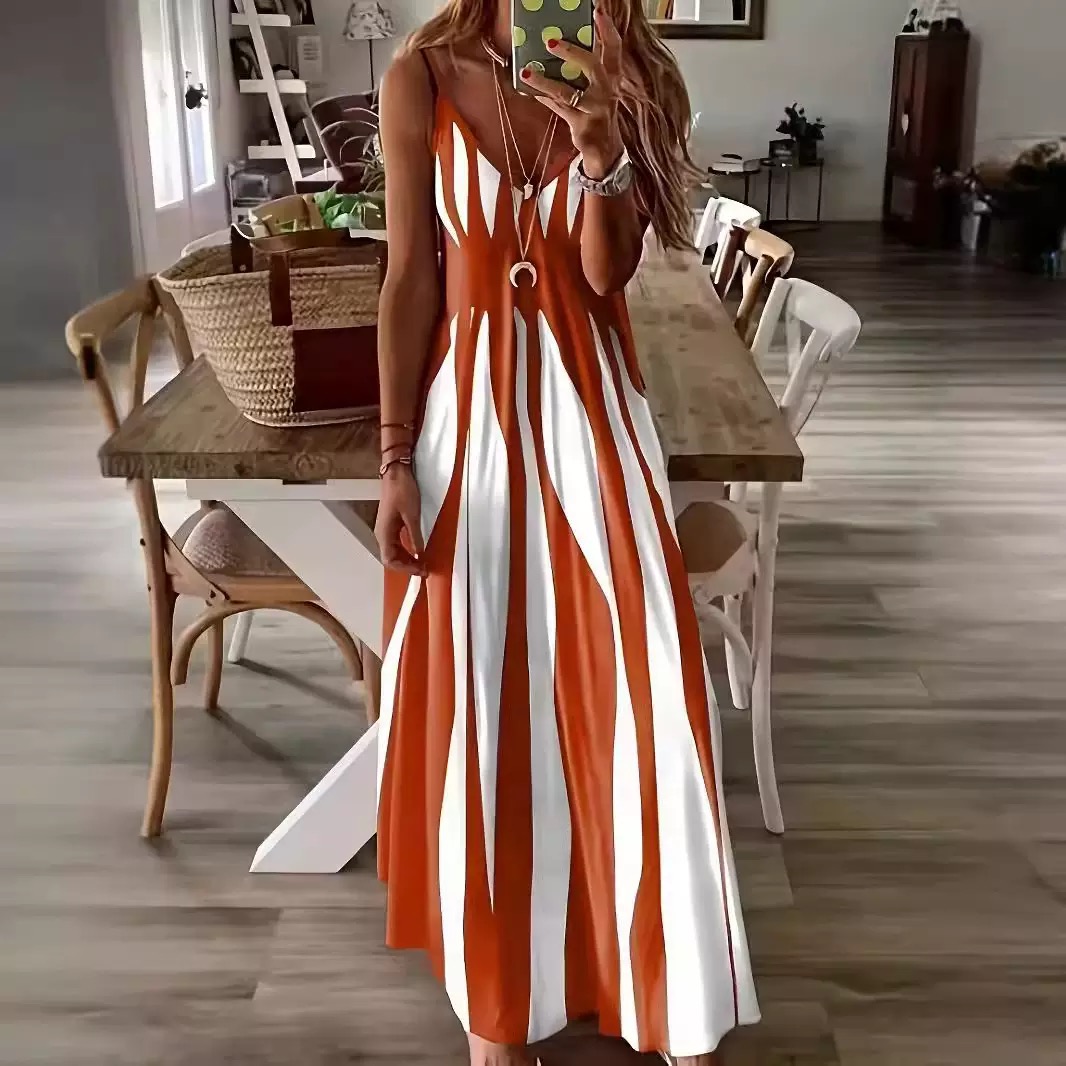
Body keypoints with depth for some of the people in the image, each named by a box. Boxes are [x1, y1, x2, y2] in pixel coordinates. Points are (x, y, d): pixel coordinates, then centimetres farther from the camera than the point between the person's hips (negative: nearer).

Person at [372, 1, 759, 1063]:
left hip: (587, 405, 1)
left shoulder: (626, 85, 3)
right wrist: (395, 455, -7)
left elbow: (605, 277, -7)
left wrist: (602, 150, -24)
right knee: (476, 697, 6)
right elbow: (411, 277, -3)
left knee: (635, 683, 2)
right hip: (467, 405, -1)